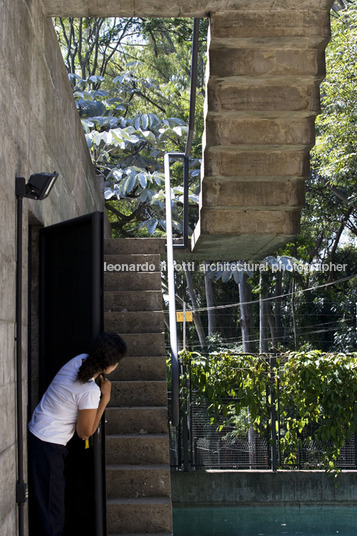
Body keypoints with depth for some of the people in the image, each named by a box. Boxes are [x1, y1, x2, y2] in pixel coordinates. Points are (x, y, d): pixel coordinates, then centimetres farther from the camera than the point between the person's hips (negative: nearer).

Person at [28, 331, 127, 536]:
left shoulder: (81, 359, -3)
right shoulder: (91, 391, -26)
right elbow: (85, 433, -11)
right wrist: (105, 398, -11)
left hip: (35, 434, 9)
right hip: (48, 448, -9)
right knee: (51, 519, 1)